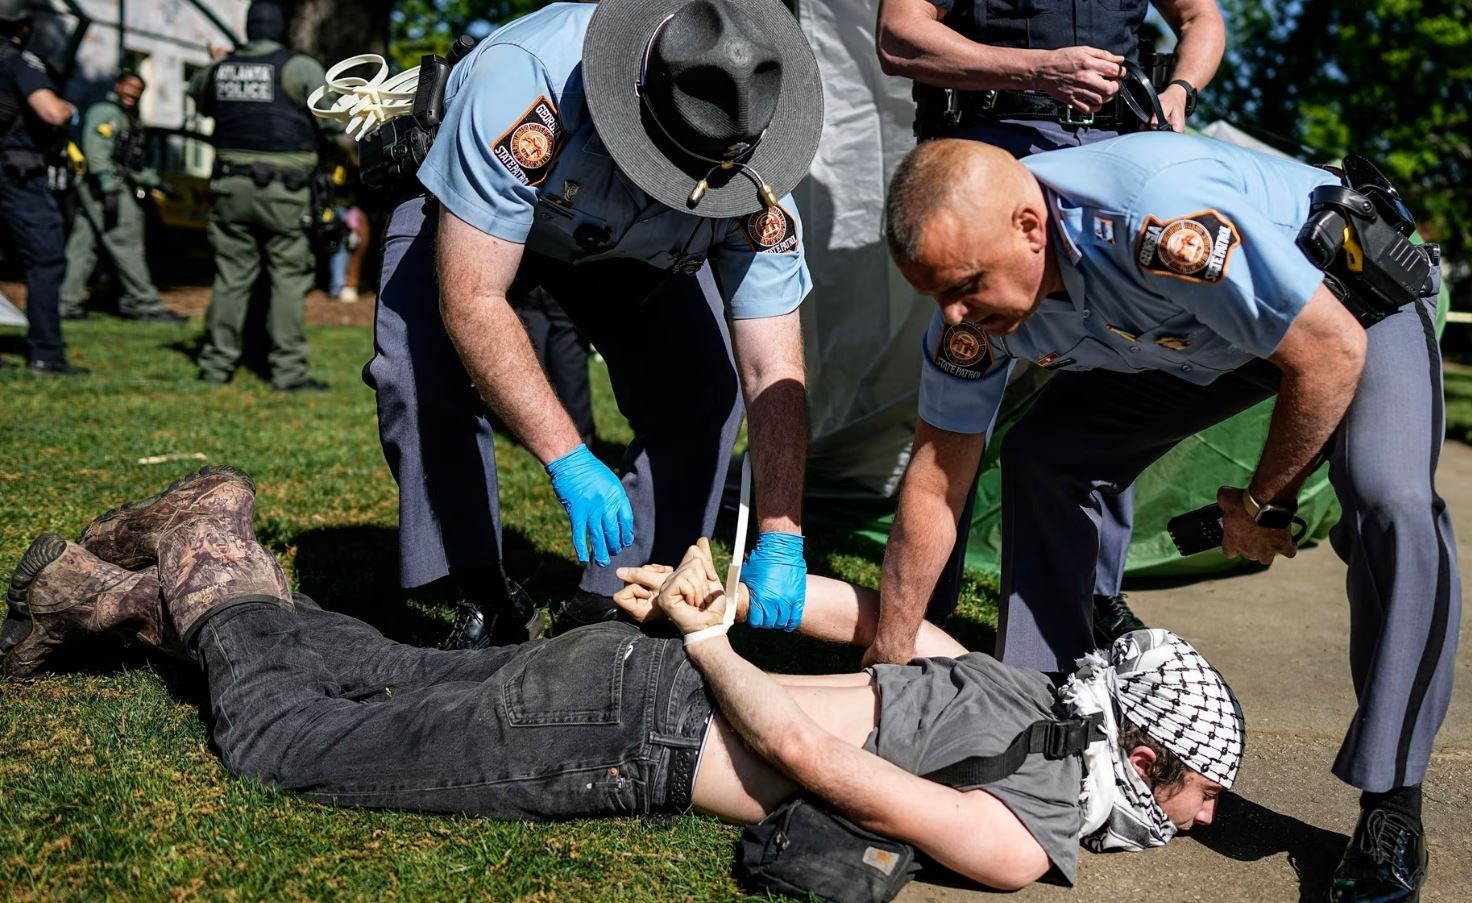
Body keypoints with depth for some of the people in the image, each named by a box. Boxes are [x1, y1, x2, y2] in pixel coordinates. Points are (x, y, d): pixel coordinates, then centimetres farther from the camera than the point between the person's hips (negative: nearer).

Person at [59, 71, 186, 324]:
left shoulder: (128, 119, 26)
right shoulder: (105, 111, -6)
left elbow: (132, 164, 30)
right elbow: (97, 152, -18)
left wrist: (156, 181, 24)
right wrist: (109, 191, -25)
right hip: (106, 189, -10)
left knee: (82, 247, 7)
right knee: (127, 246, -8)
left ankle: (67, 303, 8)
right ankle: (147, 305, -6)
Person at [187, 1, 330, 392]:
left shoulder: (219, 69, 9)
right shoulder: (298, 67, -6)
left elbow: (197, 90, 31)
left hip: (232, 187, 5)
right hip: (283, 192, -5)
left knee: (231, 276, 11)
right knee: (289, 279, -1)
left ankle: (216, 364, 15)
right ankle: (288, 370, -3)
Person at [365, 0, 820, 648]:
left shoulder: (753, 184, -32)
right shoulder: (520, 83, -44)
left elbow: (773, 373, -28)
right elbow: (470, 300, -43)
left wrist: (782, 542, -36)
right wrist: (570, 463, -46)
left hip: (631, 247, 3)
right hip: (467, 219, -2)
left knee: (703, 391, -17)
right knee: (427, 379, -26)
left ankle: (613, 600, -2)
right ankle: (482, 598, -8)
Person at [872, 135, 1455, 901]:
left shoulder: (1166, 222, -43)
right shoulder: (972, 305, -21)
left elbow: (1332, 350, -31)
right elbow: (933, 486, -12)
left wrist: (1263, 504, -18)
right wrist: (889, 657, -8)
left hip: (1352, 295, -5)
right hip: (1190, 336, 6)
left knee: (1389, 502, -29)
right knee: (1041, 457, -7)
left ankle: (1390, 806, -12)